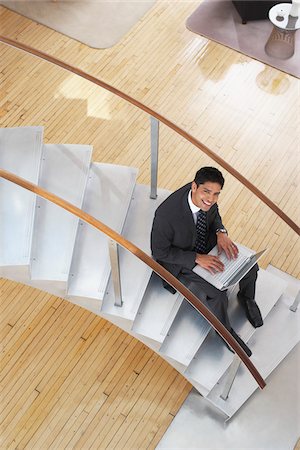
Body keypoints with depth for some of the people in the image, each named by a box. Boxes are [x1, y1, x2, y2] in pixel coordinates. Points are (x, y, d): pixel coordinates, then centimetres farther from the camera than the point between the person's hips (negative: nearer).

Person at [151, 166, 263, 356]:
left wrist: (221, 232, -17)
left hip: (207, 245, 6)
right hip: (181, 264, -6)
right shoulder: (167, 214, -38)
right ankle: (225, 331, 11)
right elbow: (160, 252, -24)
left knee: (250, 266, -5)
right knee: (217, 298, -21)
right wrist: (197, 258, -29)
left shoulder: (207, 199, -20)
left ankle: (247, 298, 29)